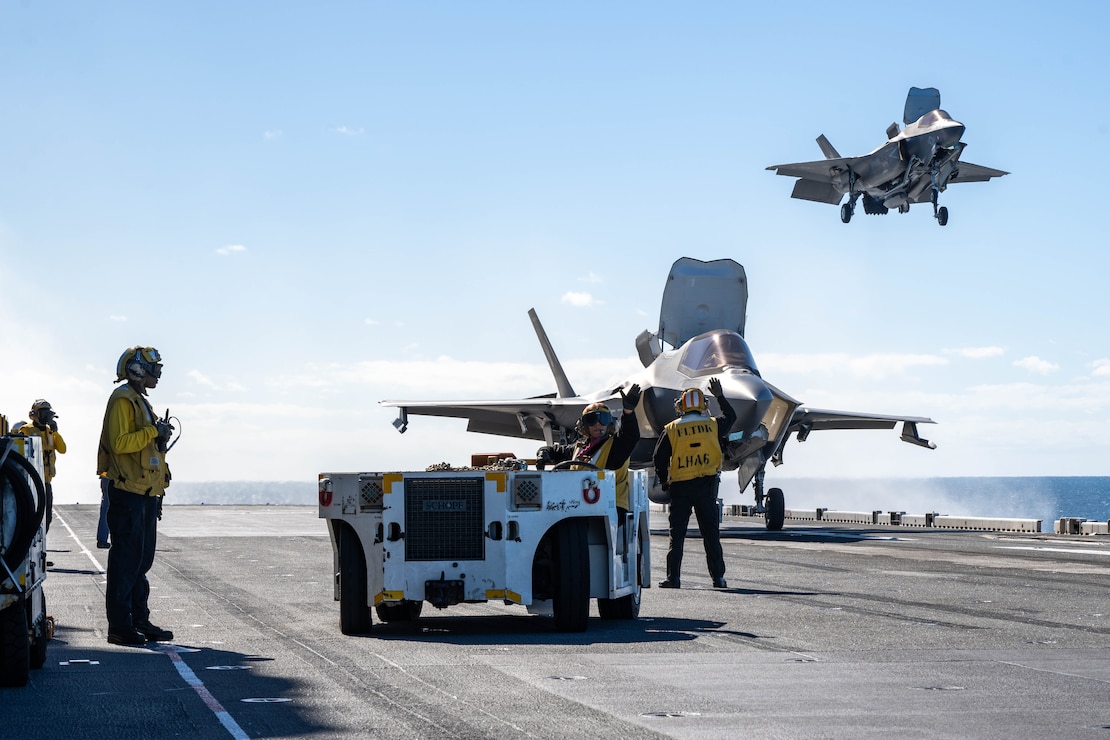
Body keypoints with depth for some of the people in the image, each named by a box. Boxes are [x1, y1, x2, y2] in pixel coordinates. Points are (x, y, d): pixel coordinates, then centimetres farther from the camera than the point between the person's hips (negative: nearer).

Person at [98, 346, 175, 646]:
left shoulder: (141, 402, 21)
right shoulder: (123, 400, -10)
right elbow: (119, 443, -22)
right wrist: (153, 431, -19)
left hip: (146, 494, 10)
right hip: (128, 493, -10)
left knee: (142, 560, 12)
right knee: (126, 559, -8)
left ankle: (139, 621, 17)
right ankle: (120, 626, -6)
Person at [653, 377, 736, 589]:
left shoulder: (671, 429, -1)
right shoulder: (713, 425, 2)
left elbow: (659, 459, -1)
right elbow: (730, 417, 24)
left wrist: (664, 482, 13)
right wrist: (720, 396, 34)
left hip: (680, 487, -1)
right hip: (706, 484, 1)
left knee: (677, 534, 3)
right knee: (711, 534, 5)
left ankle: (673, 577, -1)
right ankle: (718, 577, 5)